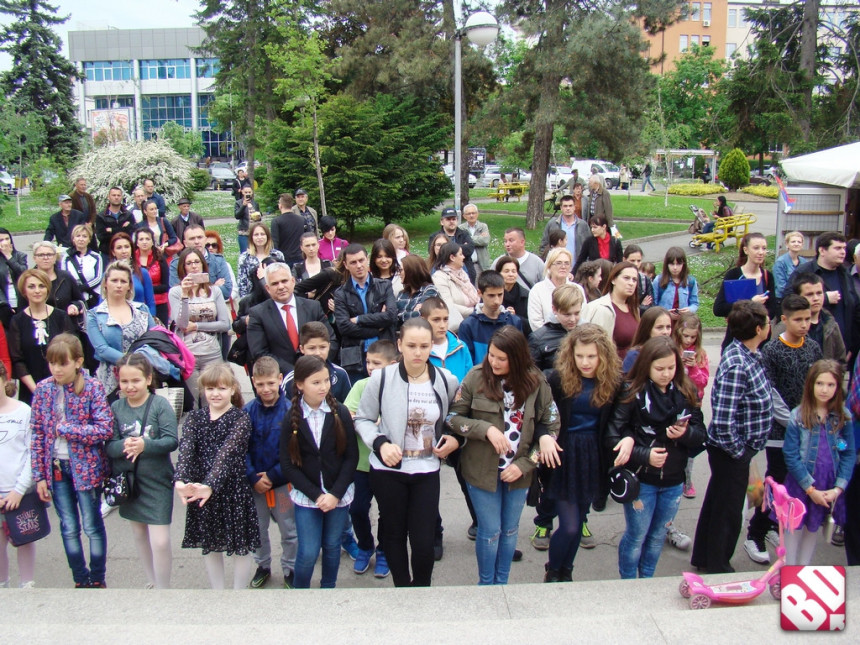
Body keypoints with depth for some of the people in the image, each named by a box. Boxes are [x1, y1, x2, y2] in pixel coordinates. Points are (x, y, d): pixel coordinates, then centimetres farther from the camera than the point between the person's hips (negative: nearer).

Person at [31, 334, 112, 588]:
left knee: (92, 526, 8)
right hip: (56, 468, 3)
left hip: (86, 466, -3)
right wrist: (39, 476, -1)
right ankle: (80, 580, 27)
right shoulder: (43, 390, -1)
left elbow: (105, 429, -17)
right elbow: (37, 436, 1)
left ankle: (97, 580, 23)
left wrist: (65, 429, -17)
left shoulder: (92, 387, -11)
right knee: (68, 528, 13)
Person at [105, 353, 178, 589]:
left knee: (160, 541, -8)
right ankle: (151, 582, 38)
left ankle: (163, 589, 11)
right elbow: (108, 446, -4)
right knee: (139, 534, 20)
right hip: (127, 480, 5)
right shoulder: (116, 408, -1)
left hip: (157, 480, -5)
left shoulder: (160, 404, -11)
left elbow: (172, 441, -15)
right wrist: (123, 445, -26)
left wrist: (145, 445, -32)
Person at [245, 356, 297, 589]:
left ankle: (290, 570, 29)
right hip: (255, 483, 3)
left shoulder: (290, 410, -13)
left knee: (289, 531, 11)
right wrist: (253, 478, -13)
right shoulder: (248, 411, -5)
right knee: (257, 529, 17)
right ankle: (262, 566, 38)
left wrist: (273, 476, -15)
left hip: (283, 481, -2)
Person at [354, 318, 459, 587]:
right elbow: (363, 419, -2)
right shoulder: (381, 378, -12)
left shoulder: (447, 381, -3)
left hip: (427, 471, 1)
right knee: (394, 535, 14)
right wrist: (380, 443, -19)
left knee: (423, 542, 1)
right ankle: (402, 587, 37)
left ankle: (422, 590, 28)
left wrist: (454, 438, -3)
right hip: (388, 470, -1)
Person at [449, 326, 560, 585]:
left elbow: (551, 426, -3)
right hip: (483, 471, -2)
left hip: (519, 473, 2)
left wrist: (525, 464, -11)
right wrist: (486, 429, -24)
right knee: (490, 532, 8)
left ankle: (502, 583, 38)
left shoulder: (535, 383, -9)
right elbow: (453, 417, -9)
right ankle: (486, 584, 31)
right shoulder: (476, 377, -13)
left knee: (510, 531, 17)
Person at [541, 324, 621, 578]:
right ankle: (552, 572, 23)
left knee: (578, 521, 16)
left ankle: (566, 572, 38)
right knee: (570, 525, -5)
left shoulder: (612, 381, -7)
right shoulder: (559, 377, -14)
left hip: (592, 458, 3)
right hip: (562, 455, -3)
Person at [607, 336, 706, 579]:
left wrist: (685, 433, -20)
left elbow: (700, 435, 1)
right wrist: (644, 456, -24)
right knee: (637, 536, 9)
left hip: (674, 481, 4)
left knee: (658, 536, 19)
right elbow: (613, 438, -15)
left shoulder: (686, 393, -1)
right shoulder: (632, 393, -14)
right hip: (641, 479, -4)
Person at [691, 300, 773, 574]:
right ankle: (718, 569, 30)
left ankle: (703, 557, 42)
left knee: (716, 503, 23)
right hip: (732, 451, -9)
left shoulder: (746, 354, 0)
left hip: (730, 449, 9)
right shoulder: (736, 366, -29)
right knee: (728, 512, 10)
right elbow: (722, 423, -31)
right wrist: (740, 452, -18)